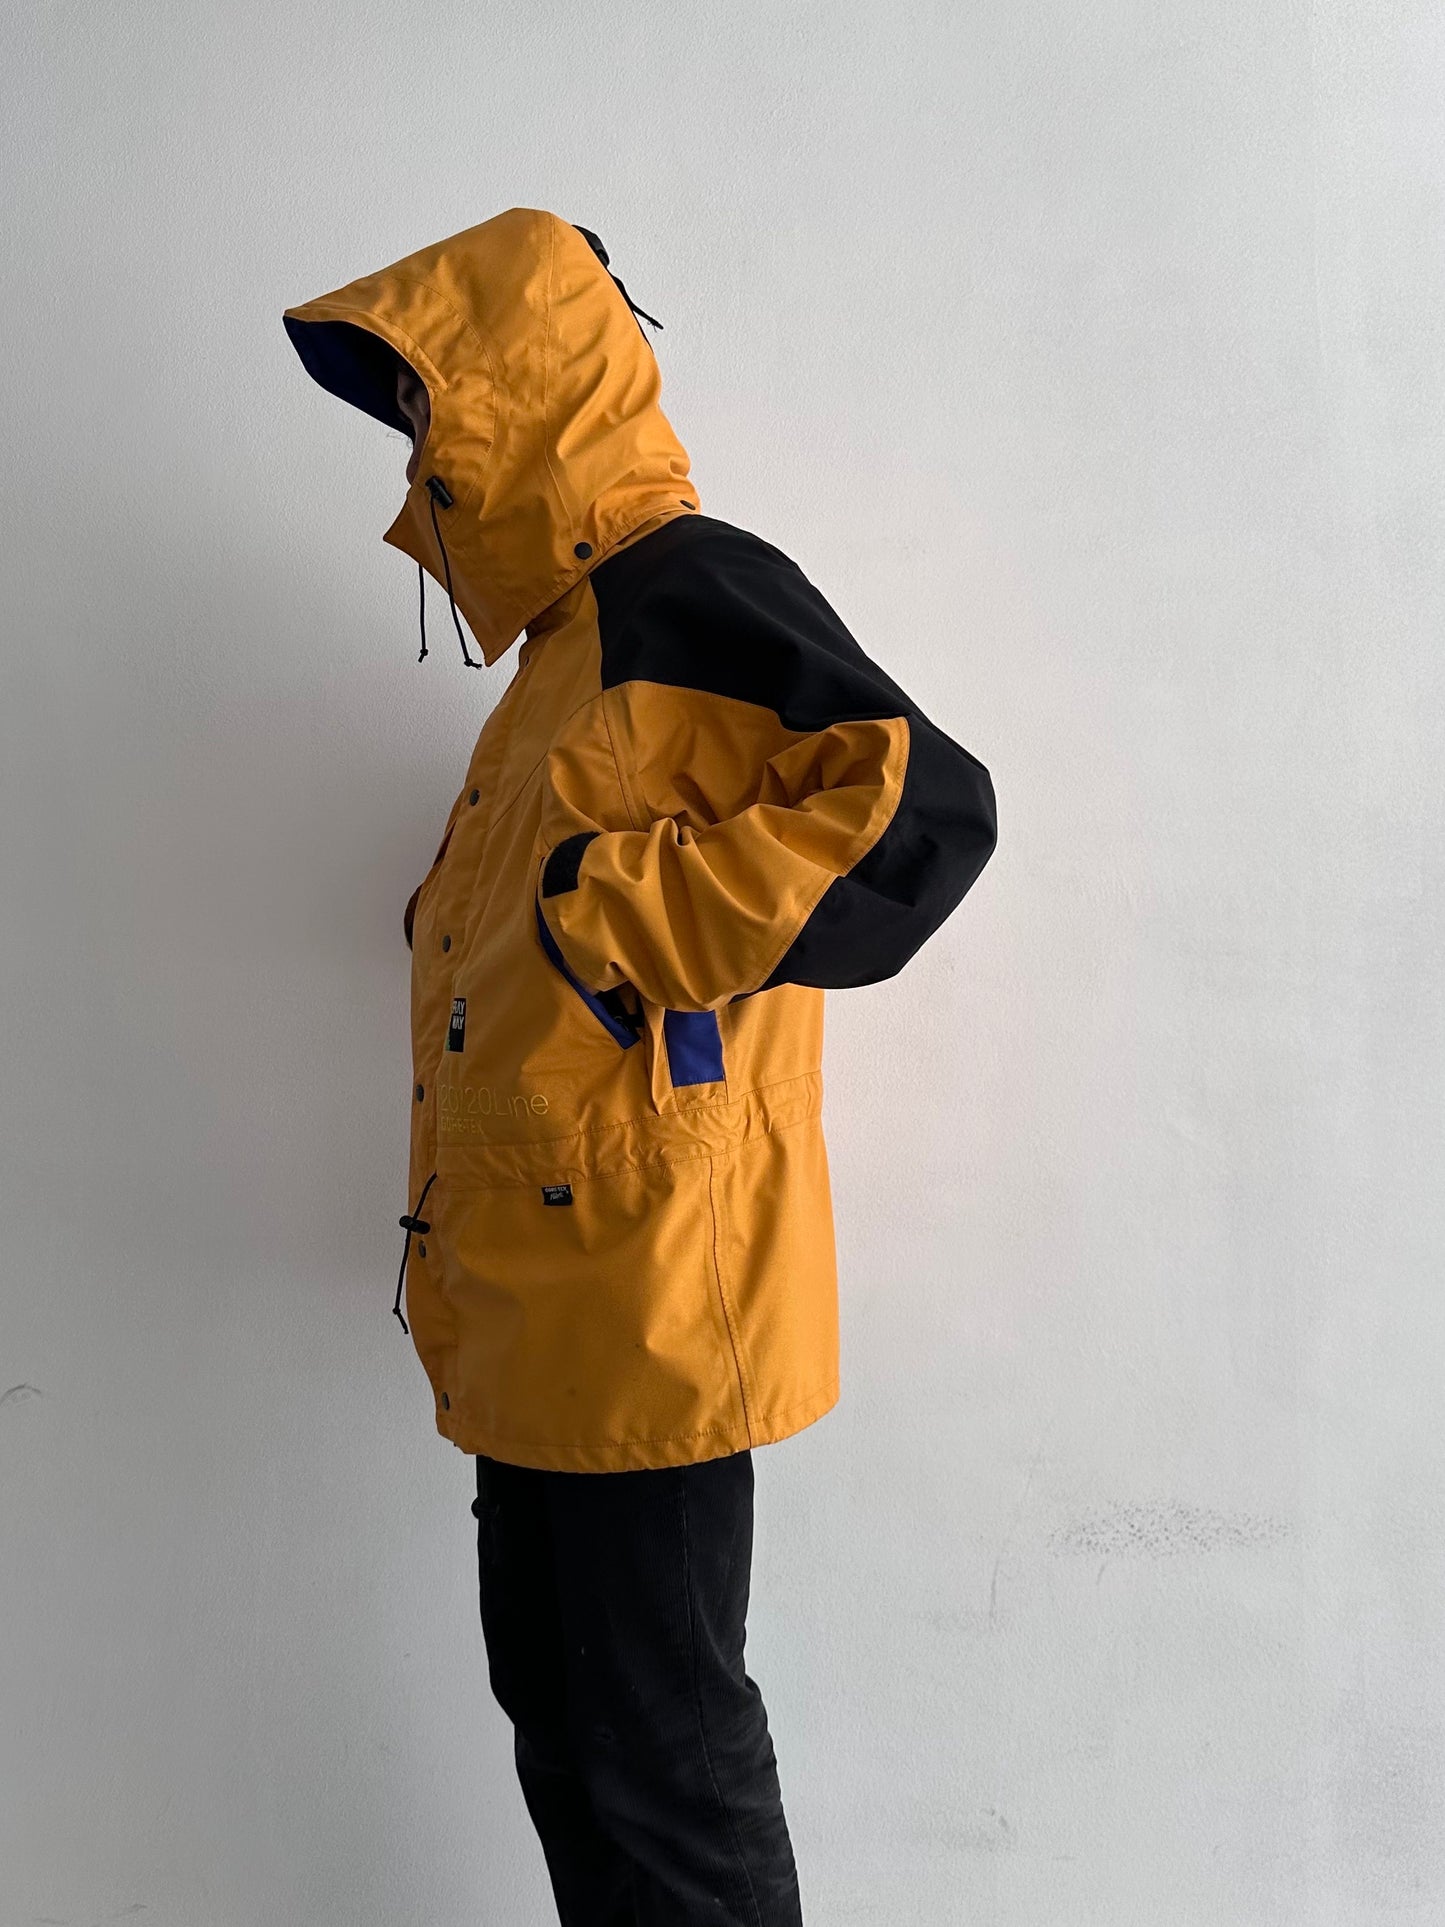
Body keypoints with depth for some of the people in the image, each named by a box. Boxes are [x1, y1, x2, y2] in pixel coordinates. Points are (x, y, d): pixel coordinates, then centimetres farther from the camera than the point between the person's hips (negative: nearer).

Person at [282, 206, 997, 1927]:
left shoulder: (689, 591, -11)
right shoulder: (569, 643, 19)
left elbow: (919, 808, -24)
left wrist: (623, 913, -21)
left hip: (645, 1300, -10)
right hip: (538, 1316, 10)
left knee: (663, 1752, 2)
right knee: (557, 1715, 20)